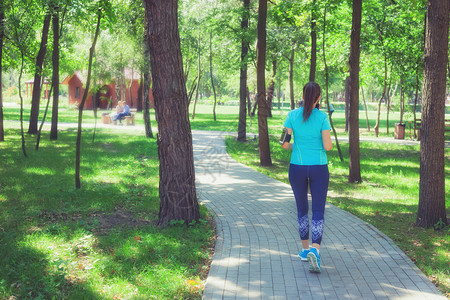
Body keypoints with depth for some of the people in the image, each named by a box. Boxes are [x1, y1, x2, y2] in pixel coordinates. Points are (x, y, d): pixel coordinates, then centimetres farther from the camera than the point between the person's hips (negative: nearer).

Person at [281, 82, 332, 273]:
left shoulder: (292, 115, -3)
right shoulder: (322, 117, -8)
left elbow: (284, 143, -4)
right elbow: (327, 146, -11)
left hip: (297, 167, 2)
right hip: (319, 168, -2)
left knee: (302, 209, 18)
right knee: (318, 212, 0)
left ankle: (305, 249, 27)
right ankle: (315, 250, -20)